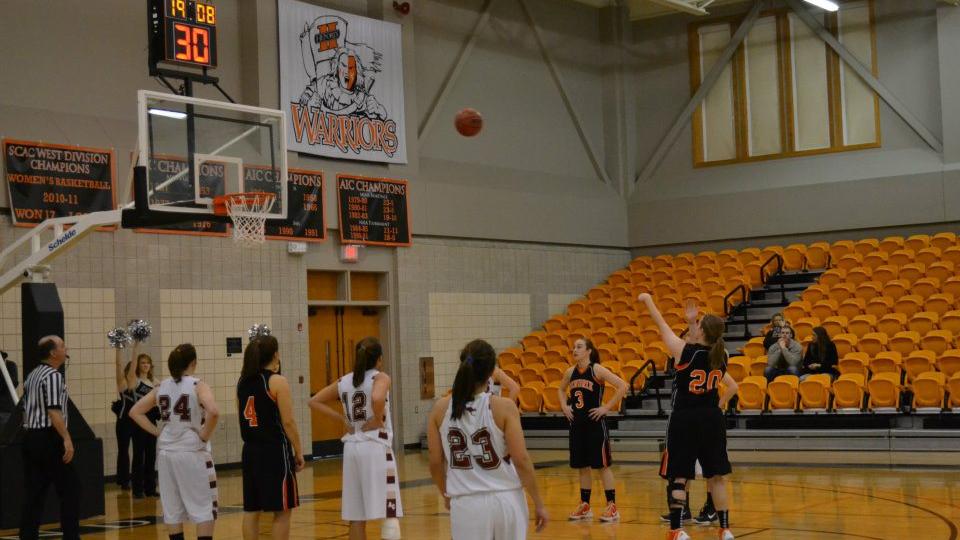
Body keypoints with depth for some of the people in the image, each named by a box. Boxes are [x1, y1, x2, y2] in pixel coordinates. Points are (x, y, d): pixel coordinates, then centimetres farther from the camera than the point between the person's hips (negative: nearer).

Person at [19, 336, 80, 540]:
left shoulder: (32, 376, 16)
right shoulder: (53, 376, -13)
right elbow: (54, 411, -21)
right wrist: (67, 439, -23)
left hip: (31, 437, 9)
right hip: (49, 439, -9)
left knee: (33, 492, 7)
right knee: (70, 489, -2)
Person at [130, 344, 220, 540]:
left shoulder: (161, 387, 7)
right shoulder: (198, 386, -9)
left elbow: (135, 412, 11)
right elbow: (213, 412, -26)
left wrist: (157, 431, 9)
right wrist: (205, 435, -12)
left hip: (167, 453, 5)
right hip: (193, 453, -5)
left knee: (173, 511, 12)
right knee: (204, 509, 2)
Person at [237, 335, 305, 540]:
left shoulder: (243, 382, 7)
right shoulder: (278, 382, -10)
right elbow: (288, 422, -12)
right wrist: (299, 453, -4)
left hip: (250, 452, 6)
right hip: (275, 452, -6)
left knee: (251, 509, 10)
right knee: (282, 511, 1)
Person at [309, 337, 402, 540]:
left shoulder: (344, 382, 10)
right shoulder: (380, 378, -7)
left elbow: (314, 402, 15)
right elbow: (377, 398, -28)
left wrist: (343, 418, 10)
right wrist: (378, 419, -11)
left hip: (352, 449, 6)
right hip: (376, 448, -6)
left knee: (356, 517, 12)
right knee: (389, 513, -4)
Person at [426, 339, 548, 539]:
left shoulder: (441, 408, -2)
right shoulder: (503, 407, -10)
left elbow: (435, 462, 4)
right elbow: (521, 460, -10)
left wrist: (446, 495, 22)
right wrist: (539, 503, 0)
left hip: (466, 504, 1)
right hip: (505, 500, -1)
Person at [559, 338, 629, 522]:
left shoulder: (597, 370, -12)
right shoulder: (570, 372, 6)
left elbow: (623, 386, -18)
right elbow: (561, 390, 27)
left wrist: (606, 407, -17)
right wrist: (564, 406, 9)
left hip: (595, 424, -6)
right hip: (577, 424, 6)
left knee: (602, 465, -2)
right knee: (582, 466, 11)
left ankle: (612, 507, 4)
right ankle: (585, 506, 20)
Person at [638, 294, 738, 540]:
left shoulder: (685, 351, -13)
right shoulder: (721, 356, 0)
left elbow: (663, 326, -1)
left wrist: (648, 300, 12)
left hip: (684, 420, -4)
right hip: (712, 419, 5)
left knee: (678, 477, 0)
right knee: (716, 476, 11)